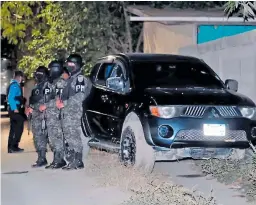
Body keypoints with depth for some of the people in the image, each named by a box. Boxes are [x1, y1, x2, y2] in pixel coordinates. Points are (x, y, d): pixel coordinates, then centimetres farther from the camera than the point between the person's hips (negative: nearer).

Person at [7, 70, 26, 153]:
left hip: (14, 109, 10)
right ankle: (14, 146, -7)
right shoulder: (15, 85, -14)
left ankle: (11, 147, 15)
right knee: (19, 128, -7)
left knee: (13, 128, 12)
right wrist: (15, 108, -23)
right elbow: (10, 98, -23)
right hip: (15, 110, -10)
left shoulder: (14, 85, 16)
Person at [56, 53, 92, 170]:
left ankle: (78, 162, -8)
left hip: (74, 112, -9)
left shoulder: (80, 78, -5)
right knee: (68, 136, 8)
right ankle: (72, 160, 13)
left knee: (74, 136, -10)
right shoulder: (70, 79, 23)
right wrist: (60, 100, 5)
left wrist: (64, 103, -15)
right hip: (67, 112, 9)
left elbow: (79, 96, -16)